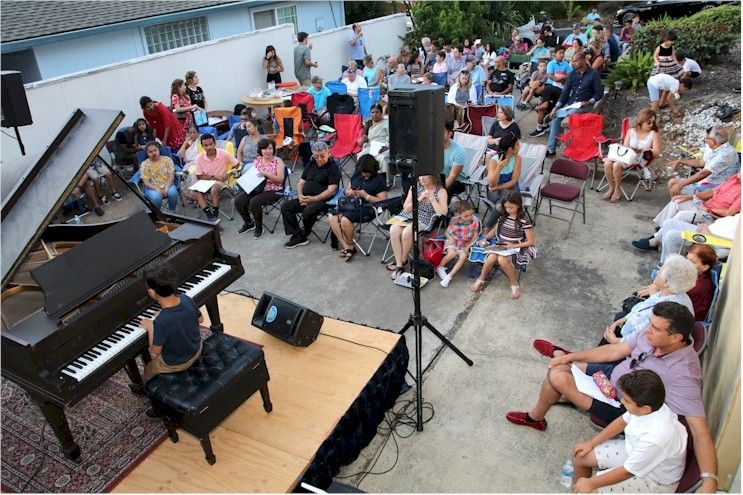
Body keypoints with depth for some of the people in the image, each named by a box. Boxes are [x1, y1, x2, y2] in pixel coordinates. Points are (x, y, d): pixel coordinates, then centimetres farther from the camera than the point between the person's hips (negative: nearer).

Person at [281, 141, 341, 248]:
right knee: (285, 207, -9)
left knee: (308, 211, -34)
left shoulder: (333, 167, -7)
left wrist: (313, 199, -21)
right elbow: (301, 183, 19)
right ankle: (297, 236, -12)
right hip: (305, 198, 8)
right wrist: (300, 196, -3)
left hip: (323, 200, -7)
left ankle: (303, 235, -6)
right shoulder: (311, 164, 16)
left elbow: (331, 191, -16)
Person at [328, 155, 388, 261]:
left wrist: (365, 195, -17)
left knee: (345, 219, -32)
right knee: (332, 217, -20)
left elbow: (382, 201, -9)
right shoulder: (357, 174, 16)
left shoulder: (379, 180, -2)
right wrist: (348, 192, -1)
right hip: (350, 203, 7)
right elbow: (346, 190, 24)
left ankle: (350, 246, -6)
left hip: (366, 208, -7)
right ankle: (346, 247, -16)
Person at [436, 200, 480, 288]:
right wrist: (451, 238, -22)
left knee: (463, 256, -27)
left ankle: (450, 275, -19)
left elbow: (475, 235, -5)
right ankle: (440, 267, -4)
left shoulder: (475, 221, -14)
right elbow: (448, 232, -2)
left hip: (465, 244, 2)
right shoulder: (454, 221, -17)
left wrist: (468, 246, -10)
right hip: (453, 242, -1)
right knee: (452, 253, -31)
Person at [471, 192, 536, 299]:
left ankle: (514, 283, -13)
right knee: (492, 257, -28)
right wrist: (485, 239, 6)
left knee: (502, 259, -35)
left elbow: (531, 241, -10)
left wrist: (513, 246, -17)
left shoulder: (524, 221, -12)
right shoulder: (503, 217, 5)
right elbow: (495, 230, 21)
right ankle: (481, 280, -6)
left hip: (515, 249, -4)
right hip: (500, 246, 4)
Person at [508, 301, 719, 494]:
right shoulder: (653, 335, -16)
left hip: (620, 407, -6)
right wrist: (570, 357, 1)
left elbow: (700, 429, -39)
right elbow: (615, 351, -3)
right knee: (557, 367, 13)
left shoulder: (683, 374, -36)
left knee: (557, 377, -13)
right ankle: (561, 354, 54)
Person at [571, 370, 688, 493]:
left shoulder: (656, 438, -40)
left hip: (654, 479, -7)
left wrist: (591, 483, -16)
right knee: (580, 456, 6)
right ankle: (578, 489, 29)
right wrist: (591, 443, 5)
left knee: (588, 490, -15)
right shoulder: (648, 405, -21)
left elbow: (627, 472, -27)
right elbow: (623, 421, 2)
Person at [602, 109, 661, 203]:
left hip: (640, 159, -4)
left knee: (616, 165, -31)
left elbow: (656, 152, -7)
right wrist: (631, 150, -15)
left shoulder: (654, 134, 1)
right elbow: (625, 147, 7)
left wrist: (642, 150, -20)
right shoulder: (631, 131, 10)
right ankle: (611, 187, -7)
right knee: (607, 163, -25)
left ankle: (617, 190, -11)